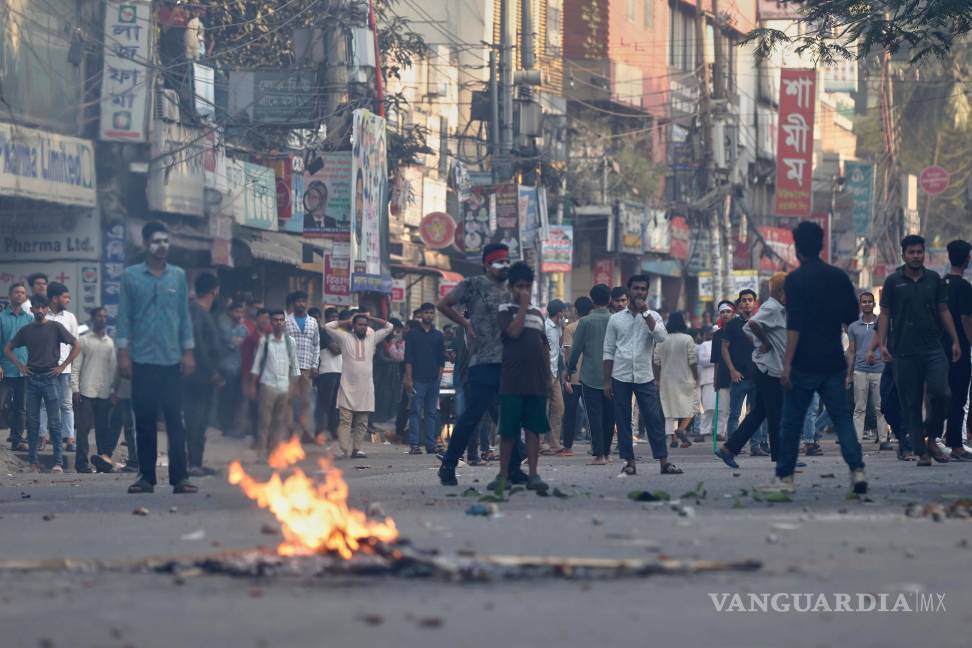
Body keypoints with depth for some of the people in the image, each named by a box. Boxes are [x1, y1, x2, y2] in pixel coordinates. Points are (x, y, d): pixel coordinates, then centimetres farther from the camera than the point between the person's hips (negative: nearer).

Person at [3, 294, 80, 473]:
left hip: (50, 378, -3)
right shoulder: (26, 330, 9)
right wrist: (19, 366, 5)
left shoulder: (55, 327, -1)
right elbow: (8, 349, 18)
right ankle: (33, 462, 7)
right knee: (32, 422, 4)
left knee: (54, 423, -4)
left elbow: (76, 346, -1)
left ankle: (58, 463, -2)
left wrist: (62, 366, -5)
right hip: (32, 379, 3)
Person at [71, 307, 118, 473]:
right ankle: (82, 463, -2)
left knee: (104, 428, 3)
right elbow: (76, 366, 1)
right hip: (86, 391, -3)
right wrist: (75, 388, -7)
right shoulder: (83, 340, 3)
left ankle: (104, 458, 8)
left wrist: (114, 389, 6)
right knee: (84, 427, -5)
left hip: (105, 392, 3)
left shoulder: (110, 342, 13)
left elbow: (114, 367, 13)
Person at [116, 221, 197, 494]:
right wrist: (123, 353, -3)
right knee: (144, 420, 3)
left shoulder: (178, 275, 8)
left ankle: (179, 477, -3)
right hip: (142, 360, -1)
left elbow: (184, 315, 9)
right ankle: (146, 476, 9)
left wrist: (188, 352, 4)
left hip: (171, 359, 1)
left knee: (175, 420, -2)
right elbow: (124, 316, 2)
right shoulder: (131, 276, 3)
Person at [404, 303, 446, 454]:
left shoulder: (438, 335, 12)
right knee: (416, 412, -6)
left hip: (433, 380, 3)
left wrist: (439, 377, 3)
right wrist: (408, 378, -8)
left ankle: (431, 444, 7)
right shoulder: (413, 334, 3)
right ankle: (414, 444, -8)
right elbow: (408, 358, -1)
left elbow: (442, 360, 14)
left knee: (432, 412, 5)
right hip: (418, 379, -3)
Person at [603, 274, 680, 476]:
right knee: (623, 422, 1)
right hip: (620, 377, 0)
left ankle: (664, 461, -4)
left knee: (654, 420, -4)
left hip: (644, 376, 0)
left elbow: (661, 337, -15)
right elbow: (608, 352, 7)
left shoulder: (653, 316, 6)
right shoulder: (616, 319, 6)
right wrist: (606, 381, 2)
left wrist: (645, 312, -14)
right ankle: (629, 462, 7)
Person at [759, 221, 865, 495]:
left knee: (791, 421, 5)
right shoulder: (839, 277, 7)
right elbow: (853, 316, 13)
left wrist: (787, 363, -18)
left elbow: (794, 325, -17)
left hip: (804, 364, -4)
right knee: (842, 418, 4)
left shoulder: (795, 279, -9)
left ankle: (784, 478, 9)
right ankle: (857, 470, -11)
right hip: (834, 363, 4)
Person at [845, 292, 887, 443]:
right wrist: (849, 374, 8)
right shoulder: (854, 327, 11)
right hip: (860, 372, 1)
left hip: (879, 370, -1)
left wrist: (877, 356, -9)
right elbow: (851, 351, 12)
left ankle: (883, 438, 2)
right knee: (859, 409, 0)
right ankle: (857, 440, -2)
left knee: (880, 408, 0)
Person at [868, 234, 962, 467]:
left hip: (933, 348, 1)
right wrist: (882, 344, -4)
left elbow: (944, 311, 13)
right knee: (911, 404, -1)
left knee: (940, 393, -16)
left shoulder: (934, 279, 10)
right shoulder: (893, 281, 5)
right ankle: (921, 452, 5)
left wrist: (955, 340, 8)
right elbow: (885, 314, 5)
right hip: (905, 351, -1)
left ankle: (932, 439, 4)